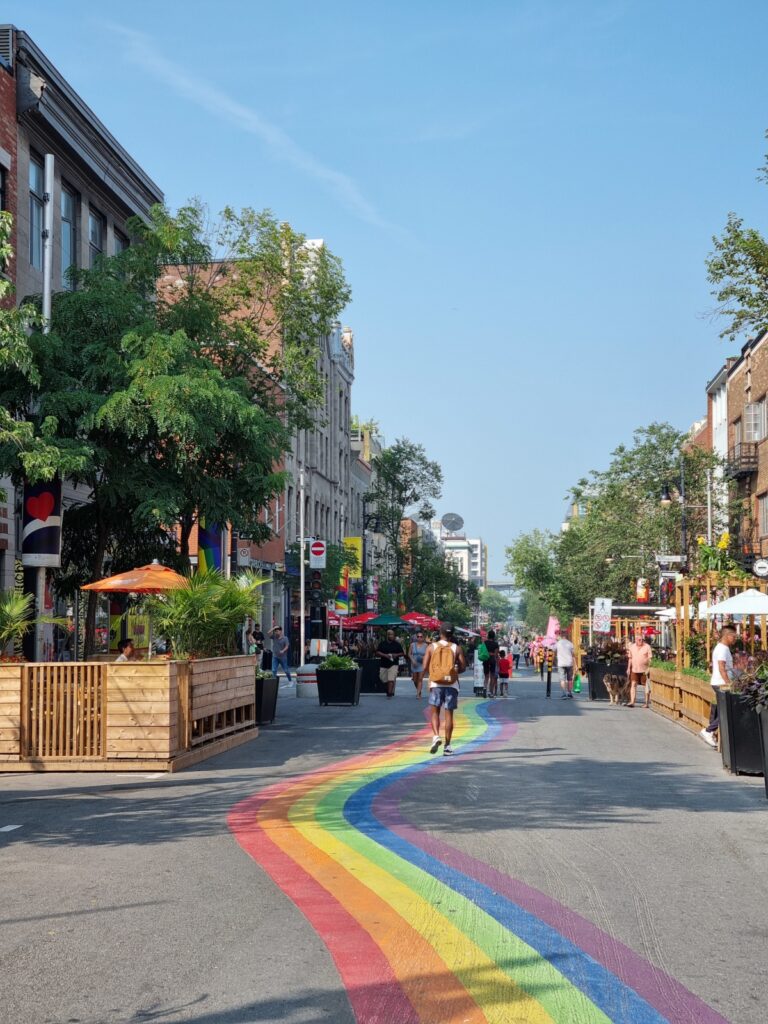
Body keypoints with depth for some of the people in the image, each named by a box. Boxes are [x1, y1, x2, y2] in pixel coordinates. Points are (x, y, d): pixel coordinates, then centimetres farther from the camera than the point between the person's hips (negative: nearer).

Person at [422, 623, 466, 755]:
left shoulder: (432, 647, 2)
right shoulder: (457, 648, 2)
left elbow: (425, 667, -2)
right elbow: (463, 667, -1)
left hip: (436, 684, 0)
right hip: (451, 684, 0)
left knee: (434, 712, 9)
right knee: (449, 714, 5)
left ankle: (436, 736, -15)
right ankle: (447, 745, 5)